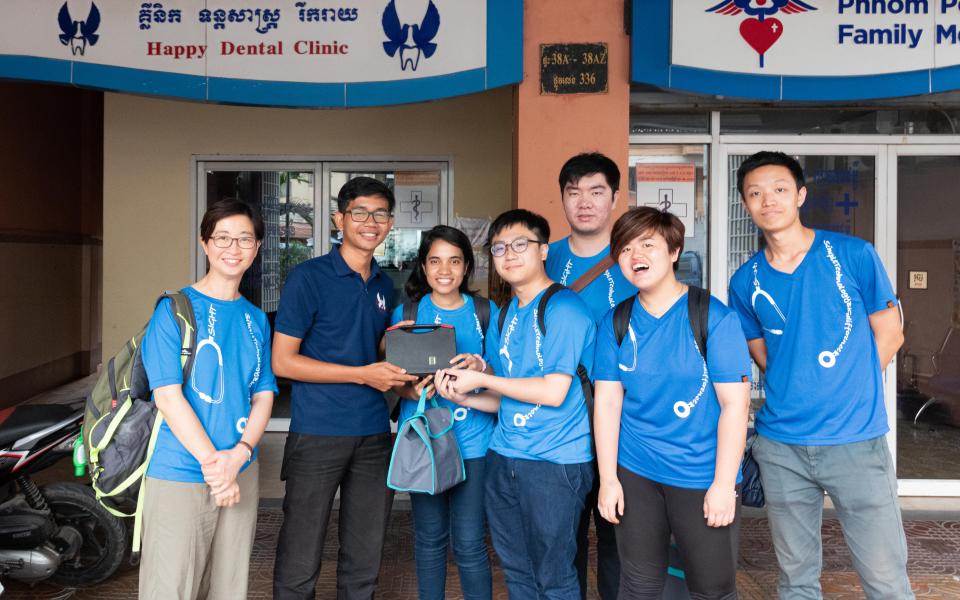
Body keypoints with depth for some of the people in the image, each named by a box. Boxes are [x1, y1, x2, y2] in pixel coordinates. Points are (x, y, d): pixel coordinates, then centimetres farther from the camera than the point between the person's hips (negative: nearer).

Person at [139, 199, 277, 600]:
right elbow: (168, 396, -12)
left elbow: (264, 395, 6)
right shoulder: (175, 308, -6)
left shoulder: (256, 319, 9)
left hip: (243, 473, 5)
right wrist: (211, 462, -16)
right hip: (180, 476, -4)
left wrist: (239, 454, -11)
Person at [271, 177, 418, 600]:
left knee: (364, 562, 15)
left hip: (374, 434, 6)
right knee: (300, 563, 6)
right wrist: (363, 374, -16)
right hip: (318, 434, -5)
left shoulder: (384, 285, 11)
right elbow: (283, 361, -11)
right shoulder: (309, 277, -8)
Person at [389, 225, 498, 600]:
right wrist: (413, 391, -17)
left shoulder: (486, 312, 2)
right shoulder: (406, 313, 3)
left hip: (472, 440, -1)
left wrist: (479, 368, -19)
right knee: (429, 538, 12)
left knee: (469, 544, -2)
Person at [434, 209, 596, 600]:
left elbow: (554, 391, -19)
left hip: (554, 463, -7)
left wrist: (482, 379, -11)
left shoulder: (563, 307, -12)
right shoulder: (506, 315, 11)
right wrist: (464, 398, -3)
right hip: (504, 456, 8)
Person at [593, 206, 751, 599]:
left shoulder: (714, 317, -10)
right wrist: (608, 478, -2)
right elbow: (607, 402, 1)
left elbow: (734, 404, -12)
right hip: (634, 475, 3)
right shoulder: (615, 323, 1)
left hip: (702, 478, -3)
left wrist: (724, 484, -14)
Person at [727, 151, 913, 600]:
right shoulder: (746, 282, 3)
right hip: (781, 445, 2)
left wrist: (846, 392, 5)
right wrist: (800, 396, 5)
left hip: (856, 440, -2)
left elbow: (888, 335, 3)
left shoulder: (853, 255, -4)